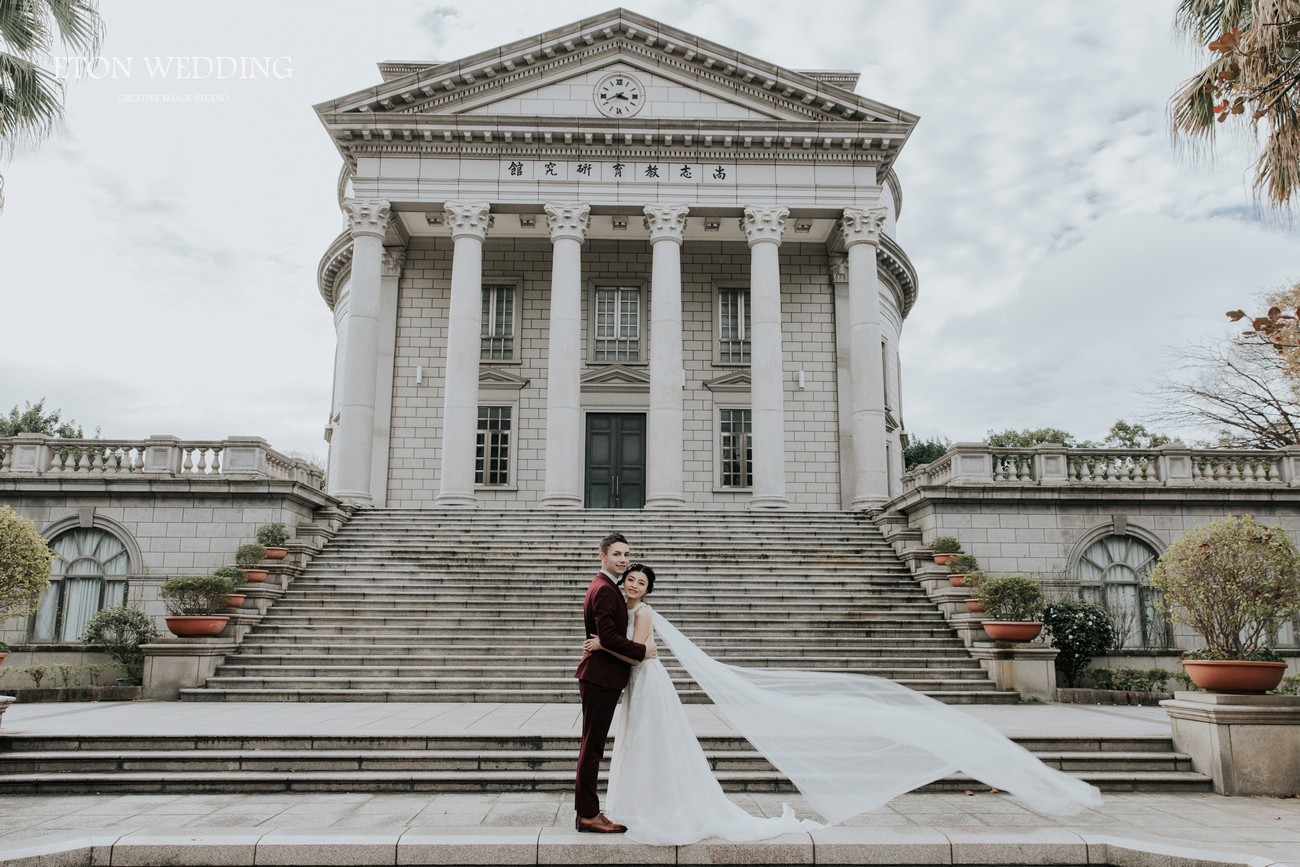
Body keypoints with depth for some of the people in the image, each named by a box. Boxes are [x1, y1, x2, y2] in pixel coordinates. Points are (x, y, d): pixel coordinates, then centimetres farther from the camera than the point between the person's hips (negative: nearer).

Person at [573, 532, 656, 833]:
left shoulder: (604, 587, 17)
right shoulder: (604, 590, -17)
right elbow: (608, 636, -25)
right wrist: (642, 650, -14)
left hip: (601, 677, 11)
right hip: (601, 676, -11)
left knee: (593, 745, 15)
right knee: (592, 746, -3)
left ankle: (586, 811, 24)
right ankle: (588, 814, 6)